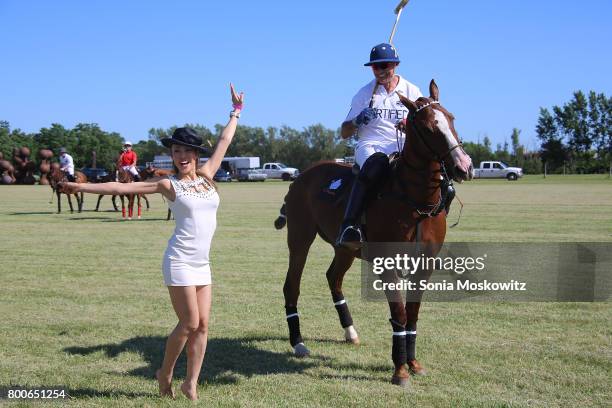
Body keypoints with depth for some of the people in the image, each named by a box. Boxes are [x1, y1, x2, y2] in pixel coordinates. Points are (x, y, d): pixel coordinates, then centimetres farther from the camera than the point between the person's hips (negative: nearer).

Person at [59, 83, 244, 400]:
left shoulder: (206, 175, 8)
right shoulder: (168, 184, -4)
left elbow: (224, 141, 18)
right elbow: (123, 188, -4)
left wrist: (236, 112, 27)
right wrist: (82, 187, -5)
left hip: (202, 264, 5)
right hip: (180, 262, -5)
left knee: (202, 325, 3)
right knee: (189, 324, -6)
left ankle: (191, 383, 13)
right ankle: (165, 373, 16)